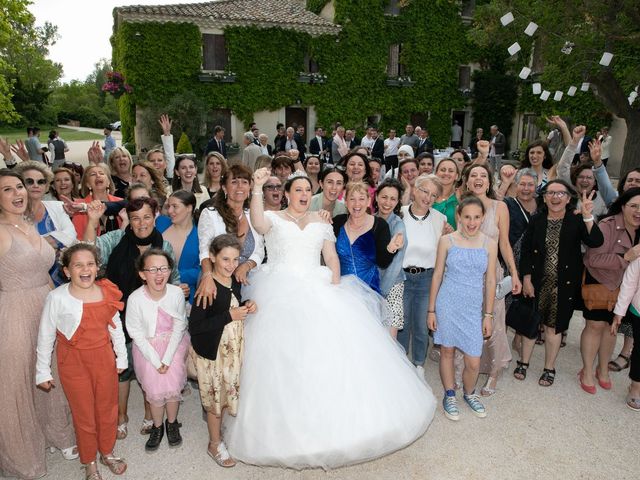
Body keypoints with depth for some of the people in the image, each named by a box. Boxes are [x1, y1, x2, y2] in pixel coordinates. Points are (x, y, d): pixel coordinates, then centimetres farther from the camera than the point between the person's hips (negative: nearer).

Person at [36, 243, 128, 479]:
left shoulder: (107, 293, -6)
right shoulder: (57, 298, -16)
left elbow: (116, 327, 6)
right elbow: (45, 336, -6)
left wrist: (121, 357, 12)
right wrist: (43, 371, -1)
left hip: (104, 358, 3)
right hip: (74, 362, -3)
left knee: (107, 408, 17)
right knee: (83, 413, 12)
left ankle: (107, 452, 42)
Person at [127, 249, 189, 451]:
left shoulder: (177, 293, -20)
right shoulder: (135, 299, -22)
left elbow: (179, 327, -9)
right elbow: (137, 334, -12)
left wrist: (167, 359, -12)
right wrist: (156, 361, -13)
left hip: (174, 345, 1)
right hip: (148, 348, 0)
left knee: (173, 387, -3)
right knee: (154, 390, 1)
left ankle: (172, 423, 26)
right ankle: (157, 427, 29)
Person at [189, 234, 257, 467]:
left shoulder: (235, 281, -2)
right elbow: (194, 327, -24)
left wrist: (246, 307, -6)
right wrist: (229, 316, -25)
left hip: (235, 347, 6)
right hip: (213, 351, -6)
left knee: (232, 392, 17)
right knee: (216, 397, 11)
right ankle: (215, 444, 33)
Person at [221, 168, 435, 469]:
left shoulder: (321, 222, 18)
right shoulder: (274, 218, 8)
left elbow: (332, 257, 12)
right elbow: (257, 222, -16)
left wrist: (335, 285, -4)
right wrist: (257, 188, -27)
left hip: (318, 290, 3)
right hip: (282, 293, -3)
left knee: (333, 346, -5)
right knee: (284, 354, -9)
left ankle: (339, 418, 8)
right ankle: (289, 424, 3)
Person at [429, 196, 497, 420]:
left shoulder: (489, 244, 0)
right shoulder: (446, 240, -4)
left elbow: (490, 280, 5)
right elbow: (437, 275, 1)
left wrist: (488, 314, 5)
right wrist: (431, 310, 2)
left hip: (474, 307, 1)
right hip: (448, 304, -1)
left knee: (474, 362, 2)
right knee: (447, 351, 11)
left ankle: (469, 393, 32)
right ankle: (449, 396, 32)